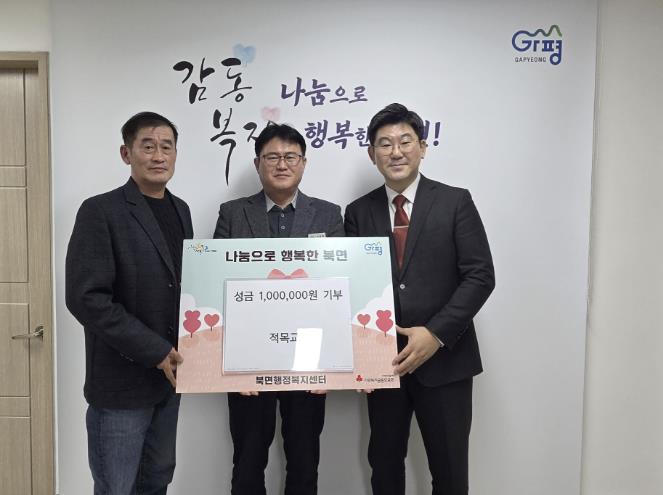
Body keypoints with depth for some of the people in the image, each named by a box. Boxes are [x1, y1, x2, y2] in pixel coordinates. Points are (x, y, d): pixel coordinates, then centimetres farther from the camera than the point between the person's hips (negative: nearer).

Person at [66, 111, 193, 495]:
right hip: (122, 378, -6)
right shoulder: (101, 211, -12)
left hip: (169, 374, 6)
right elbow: (86, 298, -18)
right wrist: (155, 352, -19)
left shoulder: (179, 209, 10)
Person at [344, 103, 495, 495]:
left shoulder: (455, 202, -2)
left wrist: (436, 334, -17)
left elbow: (480, 276, -7)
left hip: (444, 359, -2)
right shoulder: (358, 212, 6)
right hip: (383, 360, 3)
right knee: (384, 463, 16)